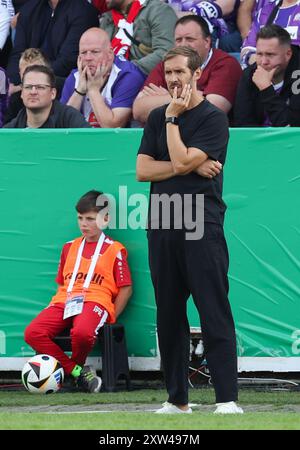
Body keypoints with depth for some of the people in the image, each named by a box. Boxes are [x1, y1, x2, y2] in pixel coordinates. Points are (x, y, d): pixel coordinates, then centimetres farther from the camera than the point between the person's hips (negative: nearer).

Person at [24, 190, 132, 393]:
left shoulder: (115, 250, 6)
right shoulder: (70, 247, 22)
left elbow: (125, 288, 4)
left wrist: (110, 317, -4)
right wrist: (57, 305, 9)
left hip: (95, 301, -5)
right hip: (65, 301, 5)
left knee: (82, 332, -40)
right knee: (33, 333, -23)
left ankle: (77, 364, -4)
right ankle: (77, 372, -16)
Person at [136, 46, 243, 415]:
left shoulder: (213, 118, -2)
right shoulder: (157, 118, 15)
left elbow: (182, 161, -13)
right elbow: (142, 170, 4)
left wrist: (173, 118, -4)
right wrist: (188, 167, -7)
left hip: (202, 228, -6)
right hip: (162, 228, 6)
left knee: (214, 314, -10)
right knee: (169, 316, 7)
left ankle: (227, 400, -13)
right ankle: (177, 399, 14)